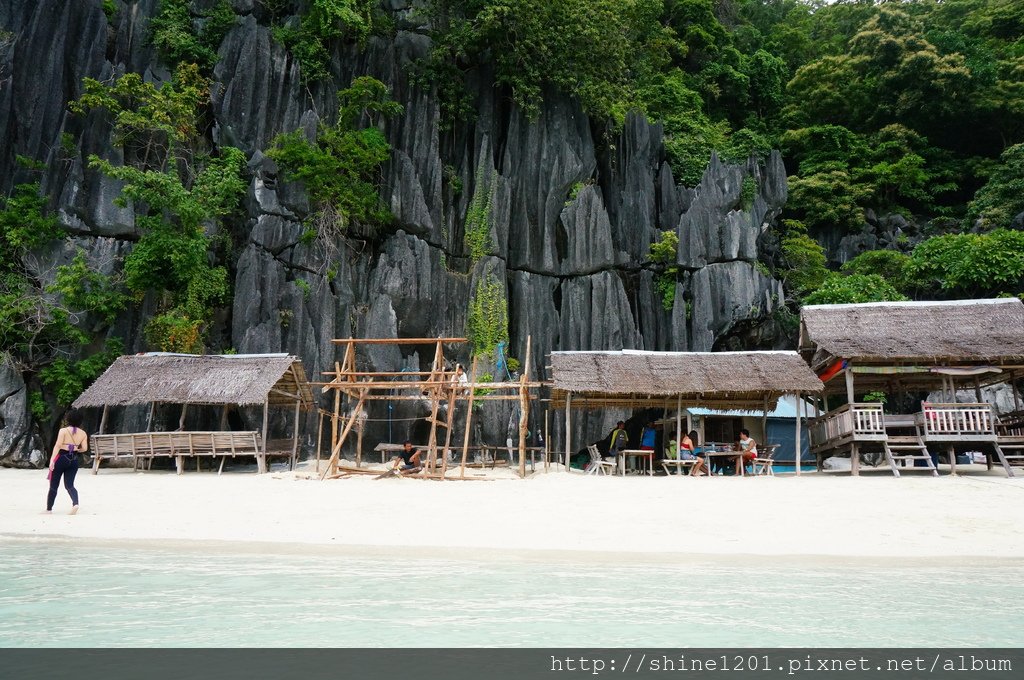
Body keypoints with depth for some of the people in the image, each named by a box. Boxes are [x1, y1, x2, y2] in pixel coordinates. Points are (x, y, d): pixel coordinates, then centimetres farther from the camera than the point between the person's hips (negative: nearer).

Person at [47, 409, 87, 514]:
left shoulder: (63, 430, -7)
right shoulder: (83, 433, 4)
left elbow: (58, 445, -16)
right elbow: (84, 448, -1)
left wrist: (52, 459, -20)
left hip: (61, 458, -3)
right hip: (74, 460, 4)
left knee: (53, 485, 10)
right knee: (69, 485, 8)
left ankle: (49, 509, 19)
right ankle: (75, 503, -17)